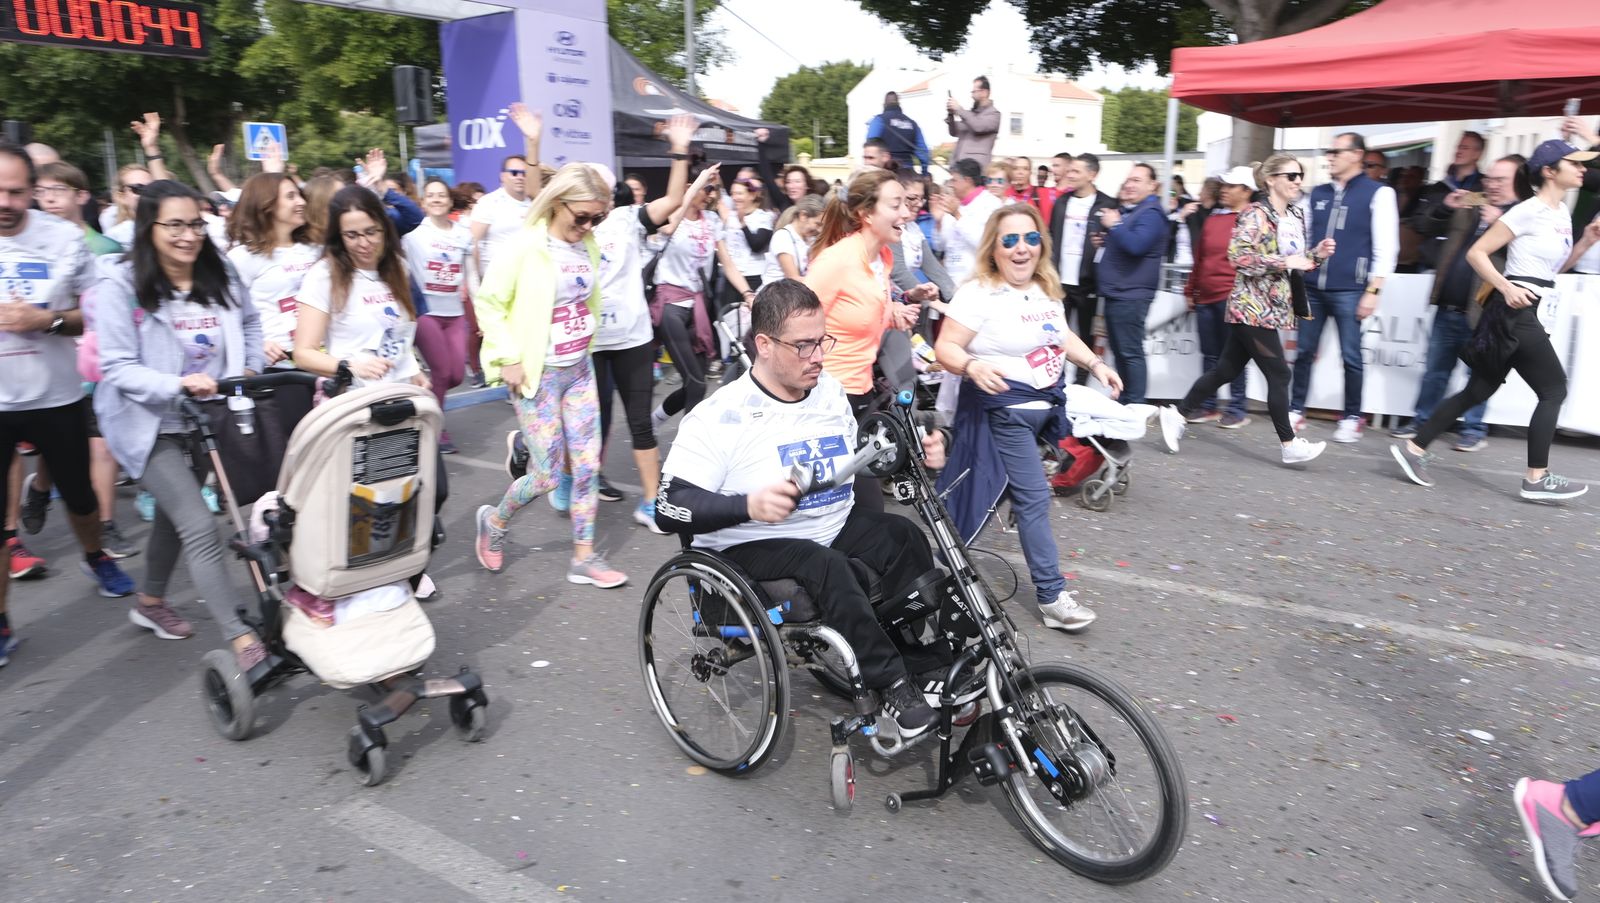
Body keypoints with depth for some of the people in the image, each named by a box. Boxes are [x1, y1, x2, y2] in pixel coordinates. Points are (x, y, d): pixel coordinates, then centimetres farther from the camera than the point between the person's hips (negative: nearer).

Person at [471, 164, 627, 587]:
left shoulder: (588, 244, 4)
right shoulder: (525, 246, -15)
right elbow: (488, 301, -12)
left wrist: (587, 340, 11)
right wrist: (508, 358, -15)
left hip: (580, 369, 6)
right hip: (538, 375, -6)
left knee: (587, 465, 5)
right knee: (547, 475, -1)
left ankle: (584, 557, 17)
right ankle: (495, 521, 28)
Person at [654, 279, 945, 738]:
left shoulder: (831, 391, 5)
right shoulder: (723, 416, -15)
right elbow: (669, 509, -21)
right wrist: (750, 505, -37)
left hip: (835, 527, 6)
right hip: (752, 546, -6)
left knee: (904, 536, -20)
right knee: (824, 564, -34)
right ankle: (892, 687, -23)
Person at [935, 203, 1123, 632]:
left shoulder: (1047, 290, 9)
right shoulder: (978, 293, -15)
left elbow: (1061, 336, 24)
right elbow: (945, 347, -18)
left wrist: (1096, 364, 13)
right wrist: (973, 366, -36)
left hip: (1047, 402, 8)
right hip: (1002, 407, -8)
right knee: (1035, 497, -8)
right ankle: (1052, 596, 0)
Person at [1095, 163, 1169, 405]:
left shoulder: (1151, 213, -12)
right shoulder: (1126, 210, 18)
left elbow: (1135, 245, -28)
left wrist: (1114, 225, -15)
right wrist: (1105, 238, 10)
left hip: (1131, 294, -10)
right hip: (1115, 292, 10)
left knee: (1130, 352, -7)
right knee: (1119, 350, 14)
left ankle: (1135, 405, -2)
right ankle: (1122, 401, 22)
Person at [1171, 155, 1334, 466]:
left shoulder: (1296, 216, 14)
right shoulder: (1255, 214, -12)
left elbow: (1298, 260, 23)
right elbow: (1238, 255, -24)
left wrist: (1318, 254, 3)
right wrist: (1284, 262, -23)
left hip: (1270, 306, 9)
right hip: (1252, 306, -9)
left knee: (1226, 369, 11)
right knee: (1278, 374, -4)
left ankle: (1179, 414, 20)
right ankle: (1290, 445, 5)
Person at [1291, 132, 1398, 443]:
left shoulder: (1378, 193, -1)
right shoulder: (1317, 193, 13)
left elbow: (1386, 247, -5)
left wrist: (1372, 291, -11)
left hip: (1349, 290, -4)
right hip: (1311, 287, 4)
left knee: (1351, 356, 1)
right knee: (1304, 351, 6)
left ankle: (1352, 418, 11)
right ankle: (1296, 412, 16)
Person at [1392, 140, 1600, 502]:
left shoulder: (1562, 213, 17)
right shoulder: (1529, 210, -11)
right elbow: (1476, 253, -14)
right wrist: (1506, 287, -23)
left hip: (1531, 313, 9)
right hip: (1517, 311, -9)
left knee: (1480, 389, 8)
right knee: (1554, 389, -6)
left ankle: (1414, 448, 9)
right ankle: (1536, 478, 0)